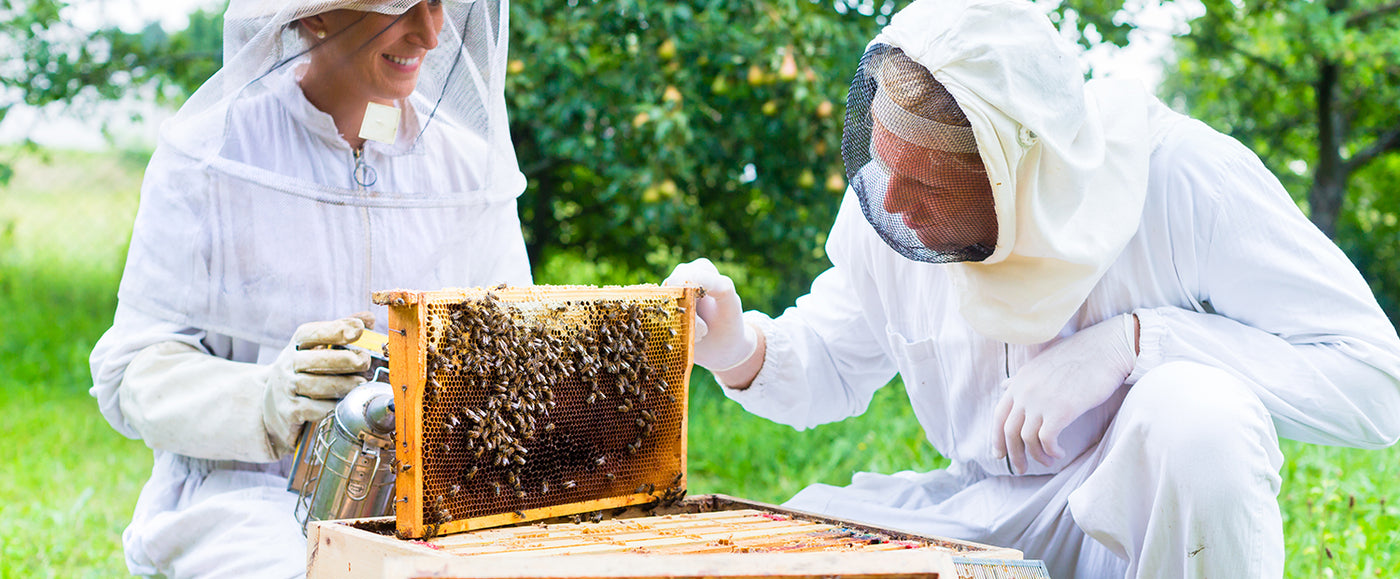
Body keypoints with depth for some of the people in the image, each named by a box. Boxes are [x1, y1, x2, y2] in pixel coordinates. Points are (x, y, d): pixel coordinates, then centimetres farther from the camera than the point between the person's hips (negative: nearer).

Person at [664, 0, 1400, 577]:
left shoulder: (1177, 175, -23)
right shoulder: (884, 205, -8)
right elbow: (837, 361, 9)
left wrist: (1128, 342, -32)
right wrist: (744, 352, -15)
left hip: (1168, 510, -3)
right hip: (988, 509, 4)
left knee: (1194, 415, -37)